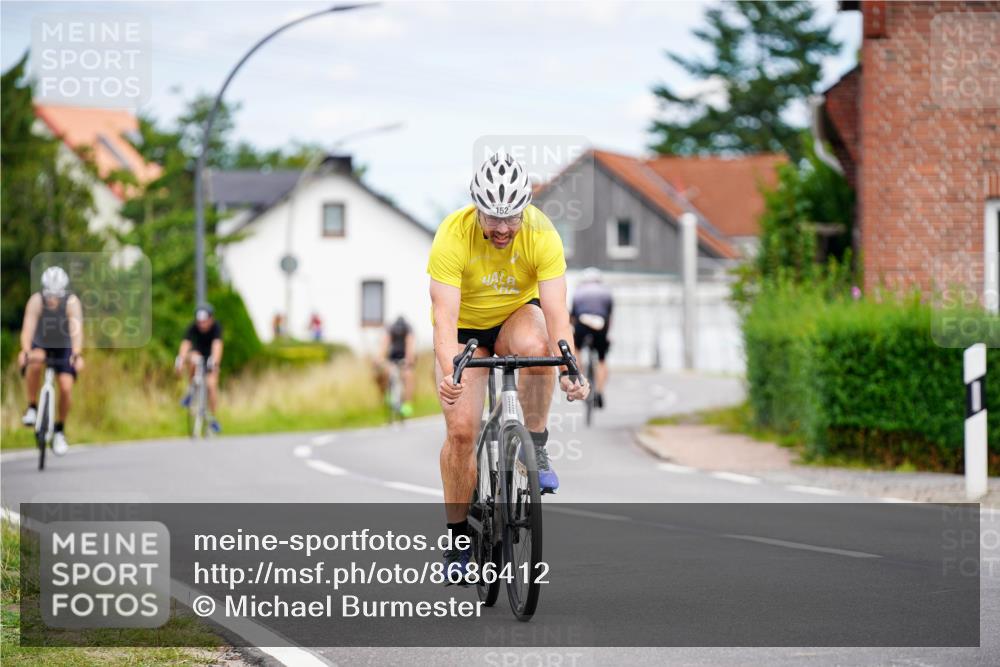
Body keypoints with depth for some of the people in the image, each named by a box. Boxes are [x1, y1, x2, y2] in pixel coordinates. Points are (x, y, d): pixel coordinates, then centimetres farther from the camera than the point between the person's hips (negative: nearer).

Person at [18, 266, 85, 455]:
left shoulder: (72, 302, -27)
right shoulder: (36, 301, -27)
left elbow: (77, 330, -38)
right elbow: (28, 328, -38)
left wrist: (77, 356, -53)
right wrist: (25, 352, -55)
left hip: (63, 348, 1)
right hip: (40, 345, -1)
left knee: (66, 387, -15)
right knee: (34, 362, -34)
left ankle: (59, 431, 6)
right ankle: (32, 408, -17)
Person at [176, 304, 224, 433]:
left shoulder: (216, 327, -27)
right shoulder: (192, 328, -25)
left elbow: (217, 345, -42)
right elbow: (185, 344, -38)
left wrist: (214, 362, -60)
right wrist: (180, 360, -58)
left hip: (210, 359, 0)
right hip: (197, 353, 0)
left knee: (212, 384, -18)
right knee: (193, 359, -35)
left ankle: (212, 419, -5)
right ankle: (191, 391, -17)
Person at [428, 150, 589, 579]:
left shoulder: (541, 234, -27)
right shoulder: (452, 237, -31)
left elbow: (556, 312, -31)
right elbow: (445, 320, -36)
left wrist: (569, 370, -47)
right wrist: (449, 375, -53)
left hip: (517, 314, 0)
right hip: (466, 326, 0)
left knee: (535, 346, -37)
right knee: (460, 430, -13)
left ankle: (536, 443, -16)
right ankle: (458, 535, 5)